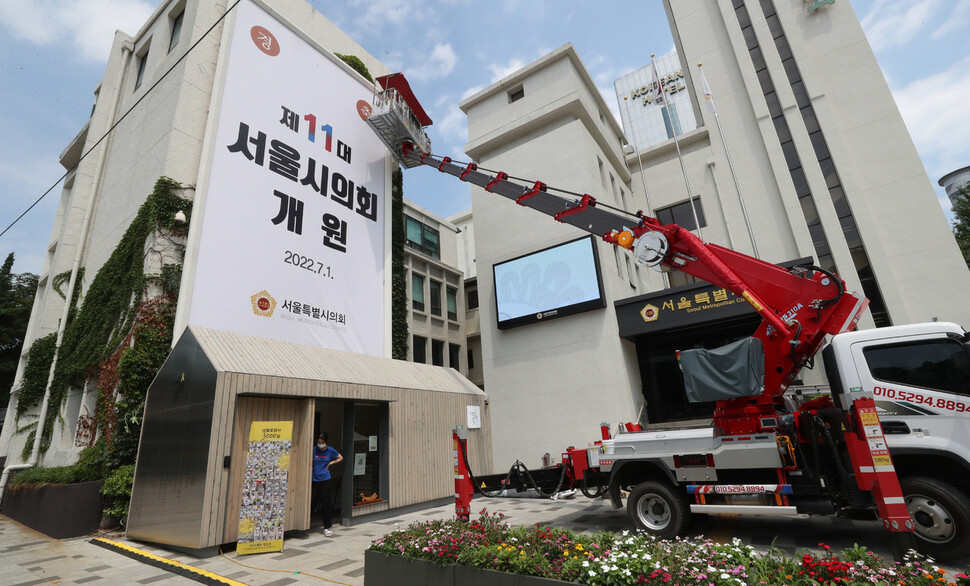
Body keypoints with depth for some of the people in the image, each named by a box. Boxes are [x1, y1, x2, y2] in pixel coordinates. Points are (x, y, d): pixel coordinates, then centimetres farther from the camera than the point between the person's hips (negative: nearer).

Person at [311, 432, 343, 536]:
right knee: (312, 502, 4)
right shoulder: (314, 450, -2)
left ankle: (326, 527, 10)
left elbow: (341, 458, 11)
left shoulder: (330, 450, -1)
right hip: (315, 480, 1)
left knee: (326, 504, 1)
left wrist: (331, 463, 1)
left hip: (325, 479, -1)